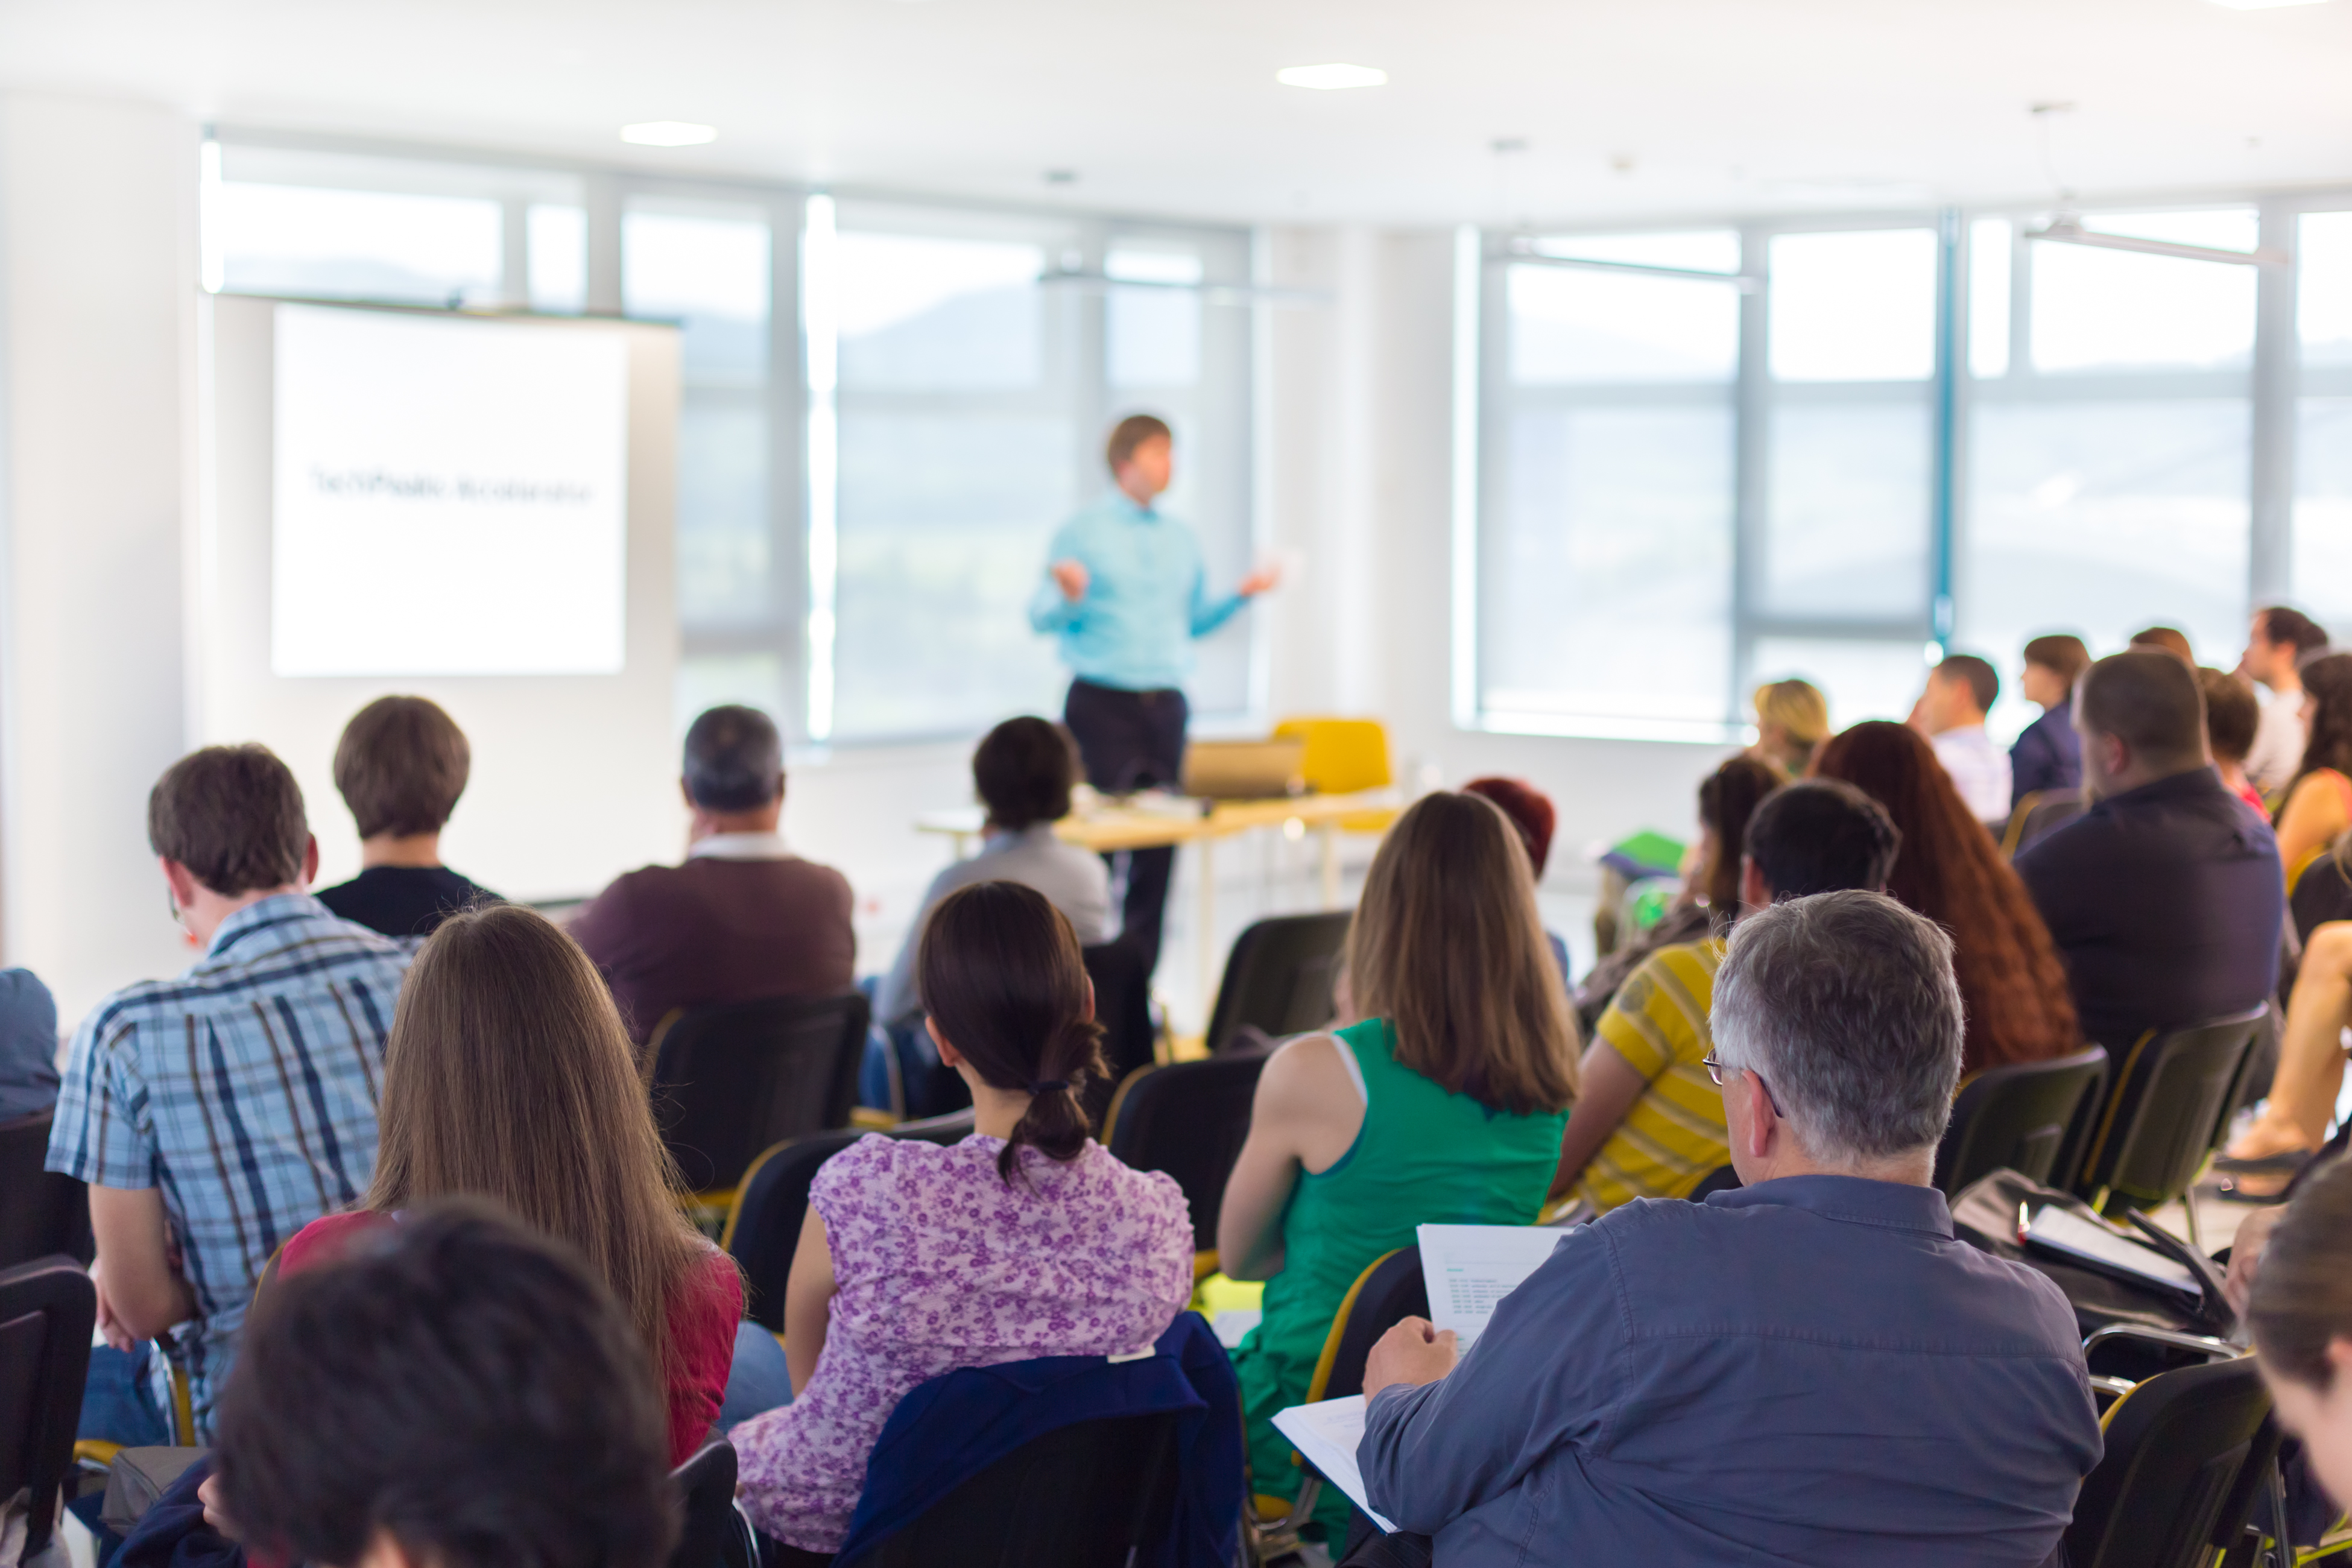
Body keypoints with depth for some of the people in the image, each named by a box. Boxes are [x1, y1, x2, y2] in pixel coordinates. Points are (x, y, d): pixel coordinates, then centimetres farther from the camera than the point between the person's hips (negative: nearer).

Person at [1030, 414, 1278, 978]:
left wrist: (1242, 594, 6)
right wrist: (1070, 595, -27)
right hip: (1102, 702, -5)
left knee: (1159, 845, 2)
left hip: (1165, 703, 5)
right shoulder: (1082, 533, -1)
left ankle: (1139, 980, 7)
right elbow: (1042, 617, -6)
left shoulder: (1181, 539, 15)